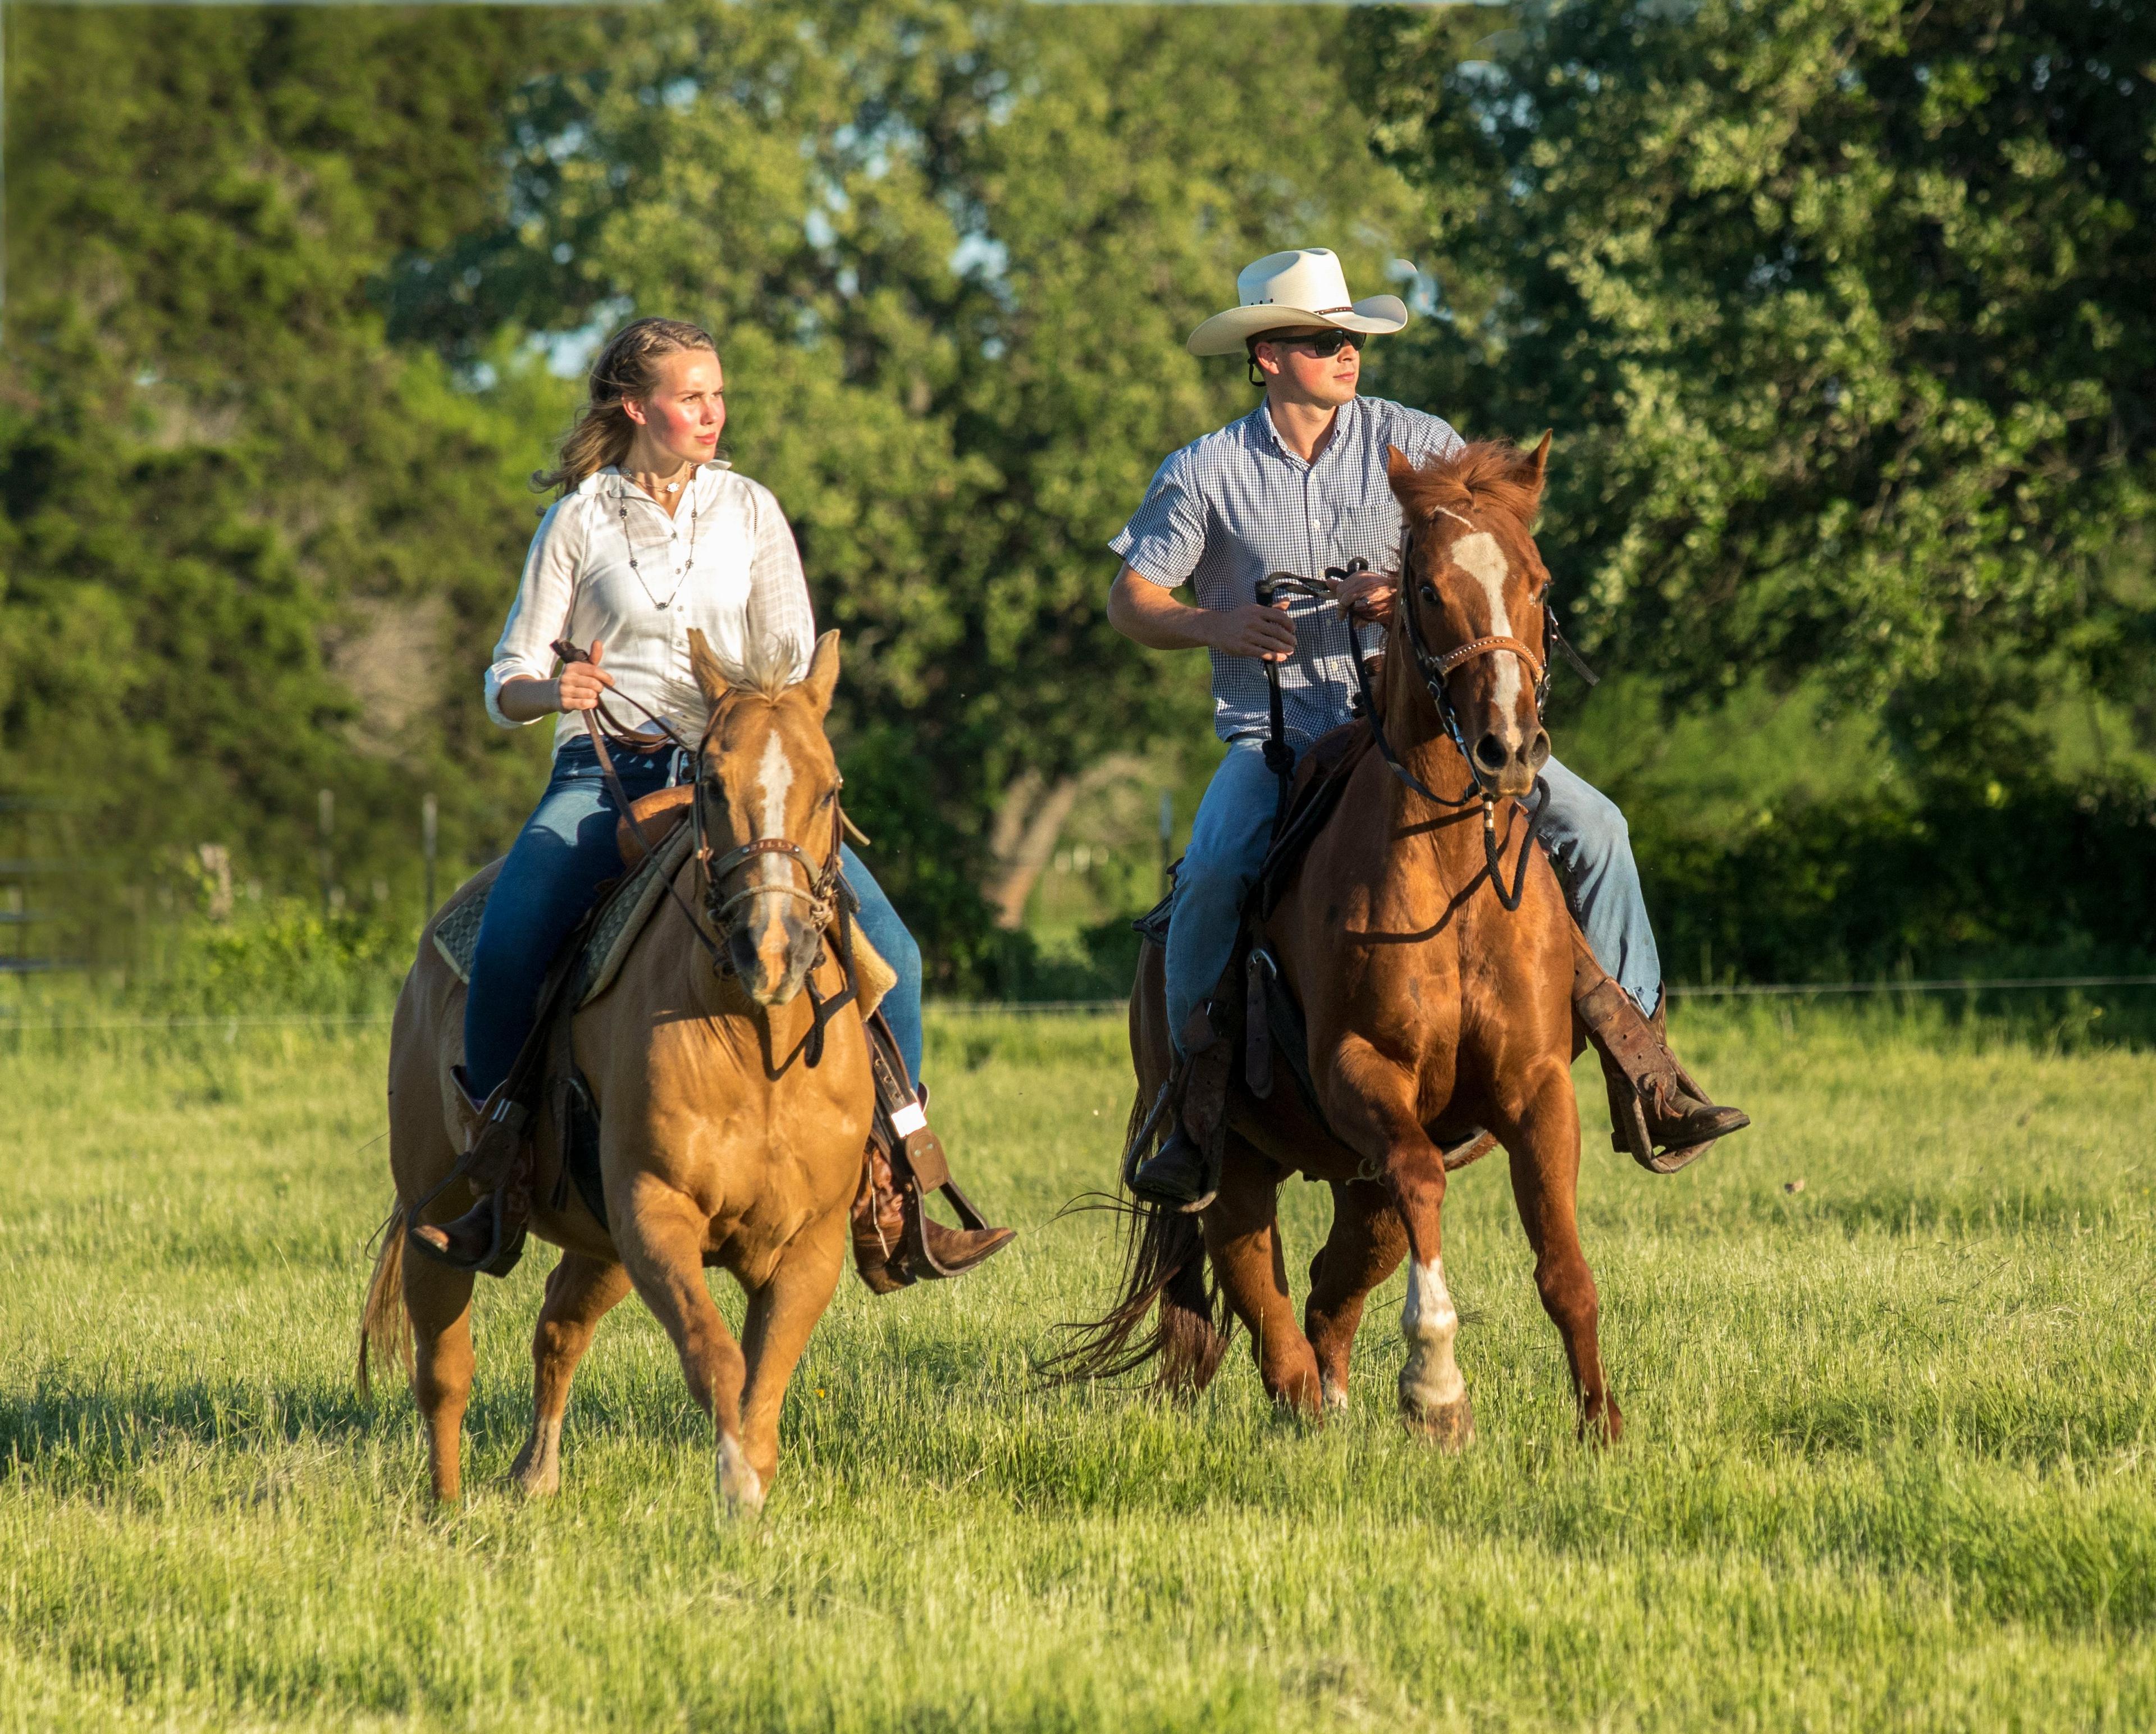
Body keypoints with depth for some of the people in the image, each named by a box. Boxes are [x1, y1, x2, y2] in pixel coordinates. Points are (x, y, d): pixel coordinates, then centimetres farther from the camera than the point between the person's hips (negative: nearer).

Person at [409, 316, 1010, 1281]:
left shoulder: (749, 511, 10)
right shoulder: (579, 523, 4)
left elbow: (794, 662, 8)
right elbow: (507, 683, 4)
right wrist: (552, 691, -19)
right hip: (605, 775, -2)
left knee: (887, 947, -16)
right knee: (505, 941, -29)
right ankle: (496, 1173, -12)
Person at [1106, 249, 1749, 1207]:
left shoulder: (1413, 444, 3)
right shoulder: (1207, 474, 1)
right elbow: (1130, 602, 3)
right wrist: (1215, 626, -17)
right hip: (1274, 731, -2)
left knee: (1590, 824, -14)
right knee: (1213, 873, -31)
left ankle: (1644, 1072, -6)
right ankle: (1198, 1108, -14)